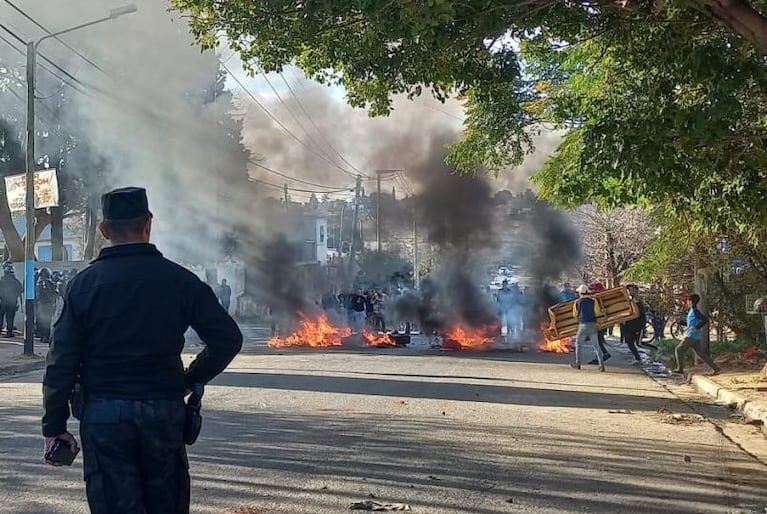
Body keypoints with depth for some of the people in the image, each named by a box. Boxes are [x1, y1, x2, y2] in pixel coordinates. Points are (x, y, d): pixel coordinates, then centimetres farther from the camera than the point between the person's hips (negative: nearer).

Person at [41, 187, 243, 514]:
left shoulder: (85, 283, -3)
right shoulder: (178, 279, -1)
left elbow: (61, 361, -4)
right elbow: (228, 338, -4)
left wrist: (54, 425, 3)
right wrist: (191, 380, 10)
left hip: (103, 416, -1)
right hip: (164, 412, 1)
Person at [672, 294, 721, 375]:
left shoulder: (695, 311, -12)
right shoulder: (691, 311, 17)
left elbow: (705, 320, -19)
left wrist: (697, 328, -24)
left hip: (692, 336, -9)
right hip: (697, 337, 9)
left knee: (679, 350, 0)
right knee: (702, 354, 8)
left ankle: (680, 369, 3)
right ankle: (716, 369, 3)